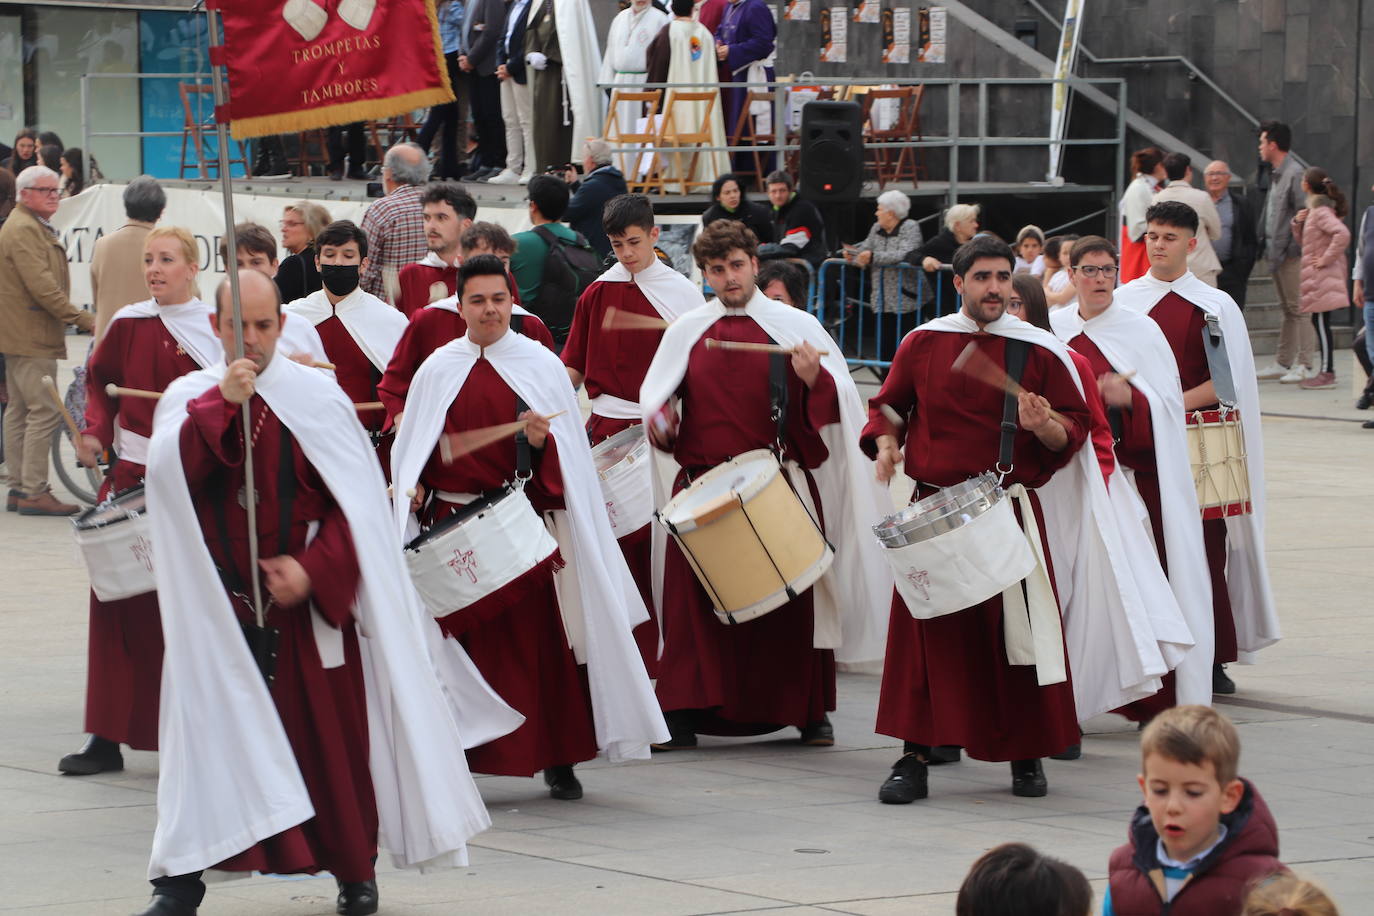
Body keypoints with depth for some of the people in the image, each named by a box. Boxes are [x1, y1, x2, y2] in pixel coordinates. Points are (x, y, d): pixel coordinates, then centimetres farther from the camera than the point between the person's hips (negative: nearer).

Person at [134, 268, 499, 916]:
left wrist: (312, 569, -14)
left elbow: (356, 500, -3)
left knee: (331, 734, 4)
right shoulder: (187, 399, 3)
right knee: (207, 729, -5)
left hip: (312, 600, -1)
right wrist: (222, 402, -23)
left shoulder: (316, 396, -1)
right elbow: (168, 473, -15)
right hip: (219, 603, 1)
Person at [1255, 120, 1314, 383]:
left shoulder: (1294, 173, -14)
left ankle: (1304, 365, -8)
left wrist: (1294, 245, -19)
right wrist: (1269, 247, 13)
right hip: (1277, 253, 10)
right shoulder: (1275, 174, 16)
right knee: (1288, 310, 14)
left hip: (1291, 253, -10)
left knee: (1298, 309, -8)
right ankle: (1282, 363, 18)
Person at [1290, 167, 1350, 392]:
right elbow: (1302, 241, 23)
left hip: (1322, 276, -10)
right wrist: (1298, 223, 4)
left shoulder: (1321, 211, -15)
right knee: (1320, 322, 12)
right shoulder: (1314, 209, 15)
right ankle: (1327, 371, 15)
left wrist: (1326, 259, -23)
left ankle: (1327, 373, -6)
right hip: (1318, 278, 10)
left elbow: (1342, 234, -30)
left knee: (1321, 322, -7)